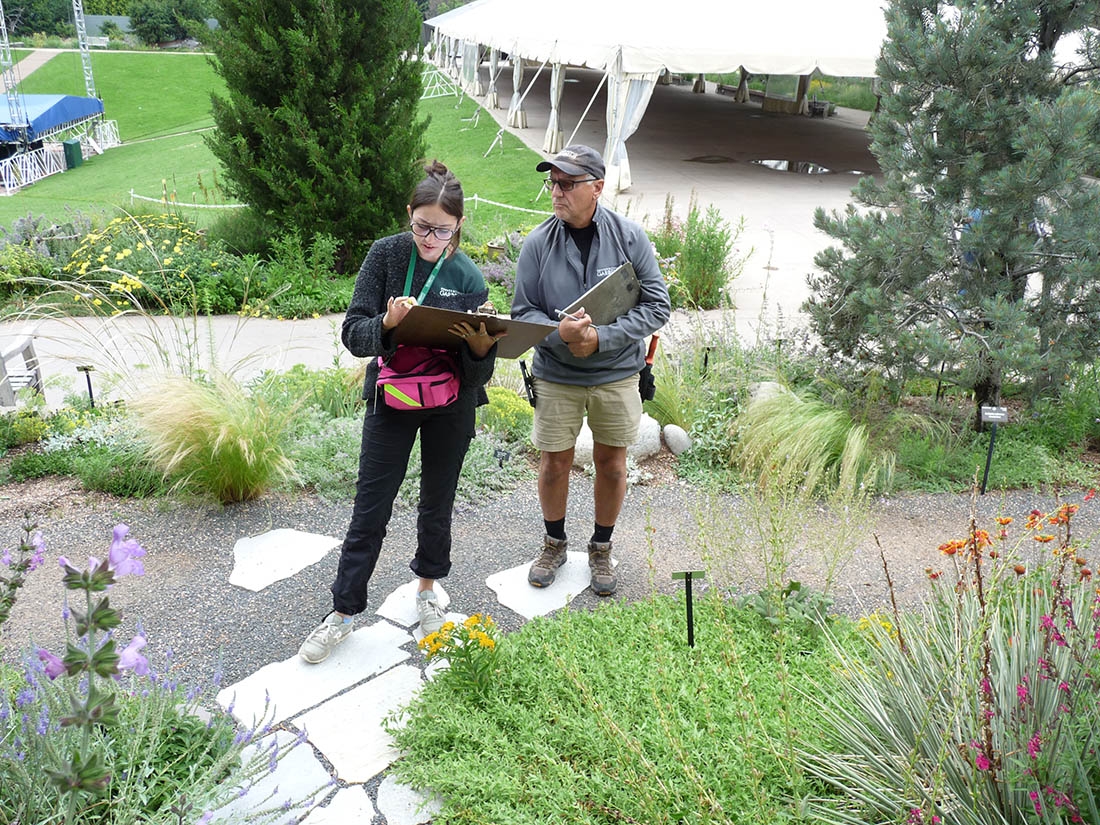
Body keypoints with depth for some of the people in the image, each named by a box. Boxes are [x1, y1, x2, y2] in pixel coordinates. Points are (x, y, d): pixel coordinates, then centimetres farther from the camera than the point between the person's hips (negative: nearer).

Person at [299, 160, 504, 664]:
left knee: (437, 504, 15)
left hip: (451, 405, 1)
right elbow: (353, 333, -11)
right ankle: (344, 612, 19)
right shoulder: (386, 254, -8)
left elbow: (478, 367, -4)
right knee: (370, 510, 4)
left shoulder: (469, 277, -6)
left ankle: (427, 589, 38)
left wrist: (482, 344, -26)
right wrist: (387, 323, -31)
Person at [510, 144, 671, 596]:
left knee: (611, 465, 11)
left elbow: (656, 305, -9)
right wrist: (559, 332, -25)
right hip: (556, 376, 0)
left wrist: (602, 338, -20)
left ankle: (601, 547, 34)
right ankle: (554, 543, 35)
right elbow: (523, 312, -3)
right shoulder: (537, 243, -7)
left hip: (616, 374, 0)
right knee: (554, 463, 10)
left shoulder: (630, 237, -9)